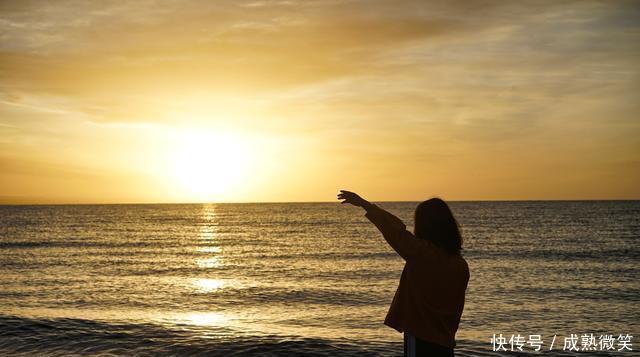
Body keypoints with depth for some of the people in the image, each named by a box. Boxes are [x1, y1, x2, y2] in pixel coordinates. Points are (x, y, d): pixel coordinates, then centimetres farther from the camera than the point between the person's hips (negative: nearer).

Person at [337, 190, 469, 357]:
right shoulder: (461, 265, 3)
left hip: (421, 338, -7)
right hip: (445, 342, 7)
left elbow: (395, 230, -10)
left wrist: (364, 204, 0)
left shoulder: (423, 253, -17)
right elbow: (456, 307, 10)